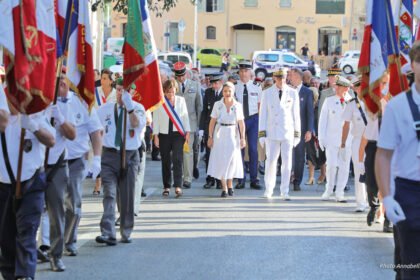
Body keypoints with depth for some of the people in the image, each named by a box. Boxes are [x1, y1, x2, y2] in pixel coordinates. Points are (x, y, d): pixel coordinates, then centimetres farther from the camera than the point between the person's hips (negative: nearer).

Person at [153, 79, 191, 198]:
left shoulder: (181, 100, 7)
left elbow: (185, 116, 11)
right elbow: (156, 119, 3)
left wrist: (187, 132, 5)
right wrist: (155, 135, -1)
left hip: (178, 134, 0)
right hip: (164, 134, 0)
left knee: (177, 159, -12)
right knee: (166, 161, 4)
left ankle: (178, 186, -15)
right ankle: (166, 187, 12)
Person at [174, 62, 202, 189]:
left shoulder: (195, 86, 8)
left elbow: (199, 106, 10)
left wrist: (198, 123, 5)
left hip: (190, 123, 0)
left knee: (188, 151, -4)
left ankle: (188, 179, -2)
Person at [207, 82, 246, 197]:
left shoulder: (238, 105, 2)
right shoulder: (217, 104, 1)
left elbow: (241, 123, 3)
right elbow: (212, 121, 2)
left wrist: (242, 138, -1)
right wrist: (210, 137, -2)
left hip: (233, 135, 0)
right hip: (220, 134, 0)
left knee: (232, 159, -2)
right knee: (221, 160, -2)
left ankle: (229, 184, 19)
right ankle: (224, 188, 5)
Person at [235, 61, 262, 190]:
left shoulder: (257, 87, 3)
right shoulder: (234, 88, -1)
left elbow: (260, 105, 8)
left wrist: (261, 120, 3)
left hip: (253, 119, 0)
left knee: (253, 149, 1)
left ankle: (254, 180, 7)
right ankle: (241, 179, 10)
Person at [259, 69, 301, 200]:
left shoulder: (293, 93, 4)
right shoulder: (267, 93, 4)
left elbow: (296, 114, 6)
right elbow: (263, 114, 4)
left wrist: (297, 134, 3)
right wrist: (261, 134, -1)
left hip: (288, 133, 0)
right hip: (272, 134, 0)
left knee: (287, 163, 1)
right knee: (271, 162, -3)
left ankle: (284, 192, 8)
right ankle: (268, 189, 13)